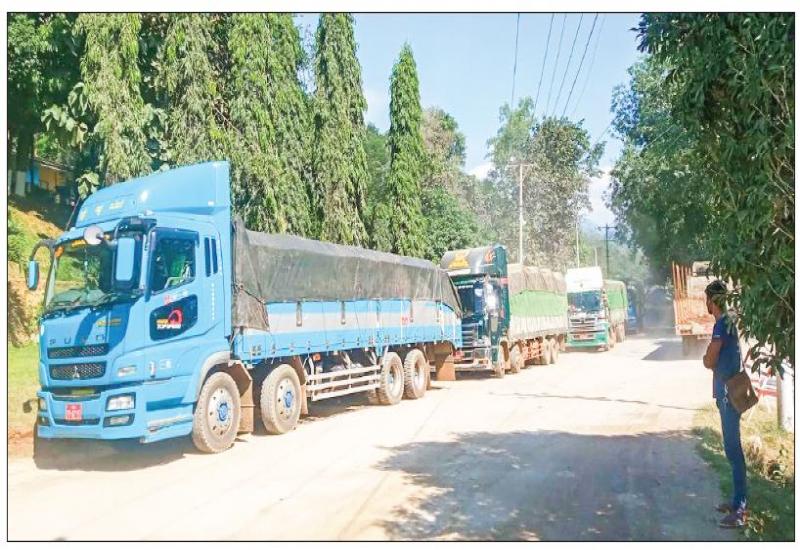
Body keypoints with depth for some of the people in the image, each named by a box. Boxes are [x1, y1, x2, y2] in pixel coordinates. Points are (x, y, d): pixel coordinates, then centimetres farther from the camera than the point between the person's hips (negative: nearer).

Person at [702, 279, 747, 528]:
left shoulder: (722, 324, -18)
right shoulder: (728, 321, 12)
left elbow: (709, 362, -15)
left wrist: (707, 357, 4)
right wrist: (713, 357, 3)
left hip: (728, 393, -10)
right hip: (730, 391, 10)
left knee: (733, 448, -6)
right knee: (733, 446, 16)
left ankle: (739, 510, -1)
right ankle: (739, 500, 25)